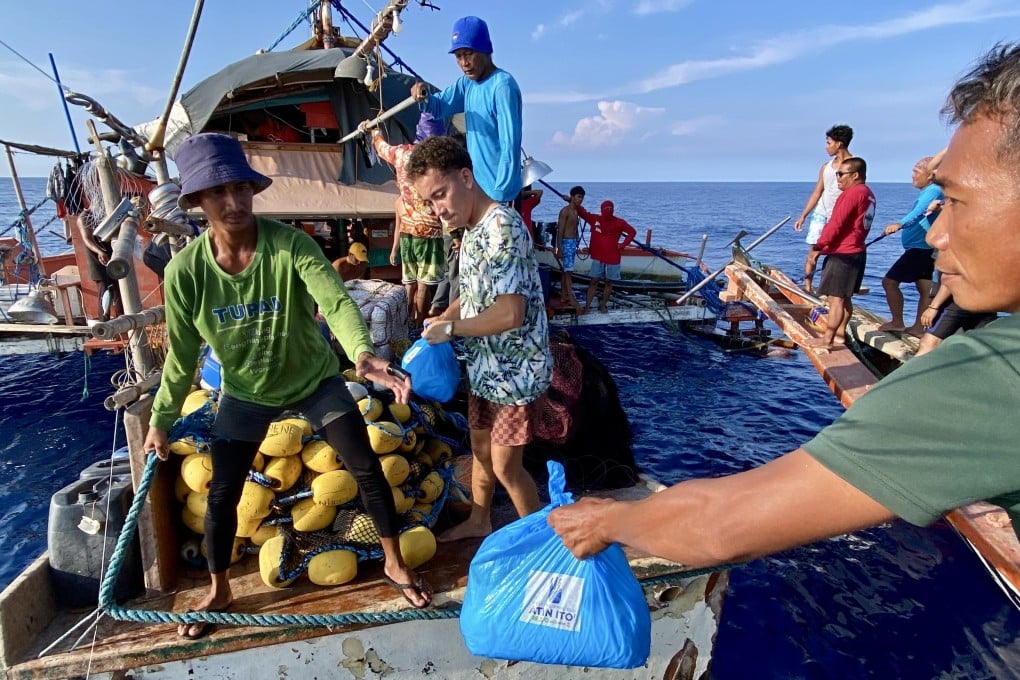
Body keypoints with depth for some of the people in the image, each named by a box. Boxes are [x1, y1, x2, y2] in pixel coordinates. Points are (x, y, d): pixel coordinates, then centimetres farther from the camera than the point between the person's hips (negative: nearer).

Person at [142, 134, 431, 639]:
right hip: (246, 393, 2)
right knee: (221, 495, 9)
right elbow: (181, 354, -6)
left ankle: (394, 563, 24)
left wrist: (362, 354, -60)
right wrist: (161, 419, 2)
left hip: (315, 381, -1)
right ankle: (218, 591, 38)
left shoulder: (291, 245, -25)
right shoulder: (186, 270, -18)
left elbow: (336, 301, -41)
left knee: (368, 469, 0)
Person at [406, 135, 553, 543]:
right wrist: (442, 318, 2)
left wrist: (450, 329, -17)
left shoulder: (502, 227, -24)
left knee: (506, 466, 4)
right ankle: (478, 521, 44)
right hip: (485, 366, 9)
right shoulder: (473, 229, 7)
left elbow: (509, 314, -29)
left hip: (514, 371, -9)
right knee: (480, 448, 22)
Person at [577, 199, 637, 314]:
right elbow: (583, 213, 10)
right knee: (593, 281, -2)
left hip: (613, 258, 0)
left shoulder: (619, 222, -2)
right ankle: (587, 306, 1)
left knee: (609, 282, 7)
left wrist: (623, 245, -2)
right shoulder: (595, 219, 1)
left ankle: (603, 305, 19)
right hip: (598, 258, 0)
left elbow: (632, 232, 7)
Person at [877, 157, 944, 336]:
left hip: (919, 248, -11)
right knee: (925, 289, 11)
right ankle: (918, 327, 16)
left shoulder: (933, 191, -18)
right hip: (924, 248, 11)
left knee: (889, 281, -8)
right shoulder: (929, 192, 14)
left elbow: (919, 212, -37)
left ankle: (897, 322, -1)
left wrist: (900, 224, -52)